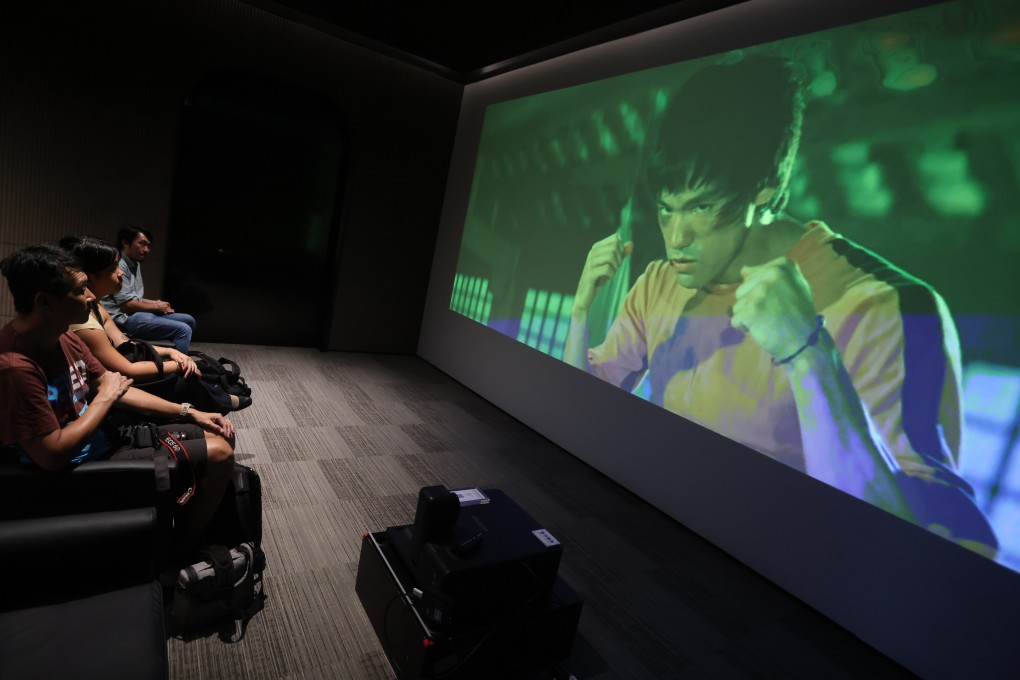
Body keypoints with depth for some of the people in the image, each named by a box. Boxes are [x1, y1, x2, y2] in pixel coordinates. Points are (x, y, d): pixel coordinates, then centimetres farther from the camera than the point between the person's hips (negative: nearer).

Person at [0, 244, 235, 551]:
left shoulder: (63, 338, 0)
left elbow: (116, 390, 8)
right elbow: (53, 455, -28)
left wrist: (189, 412, 3)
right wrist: (104, 399, -15)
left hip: (104, 438, 9)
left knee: (220, 435, 8)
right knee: (218, 454, -15)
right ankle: (184, 551, 9)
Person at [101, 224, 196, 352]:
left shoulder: (135, 264, 16)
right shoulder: (119, 266, -14)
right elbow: (127, 305, -17)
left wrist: (156, 303, 2)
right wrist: (157, 307, -4)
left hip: (137, 313, 10)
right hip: (126, 318, -10)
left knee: (188, 320, 10)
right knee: (183, 330, -22)